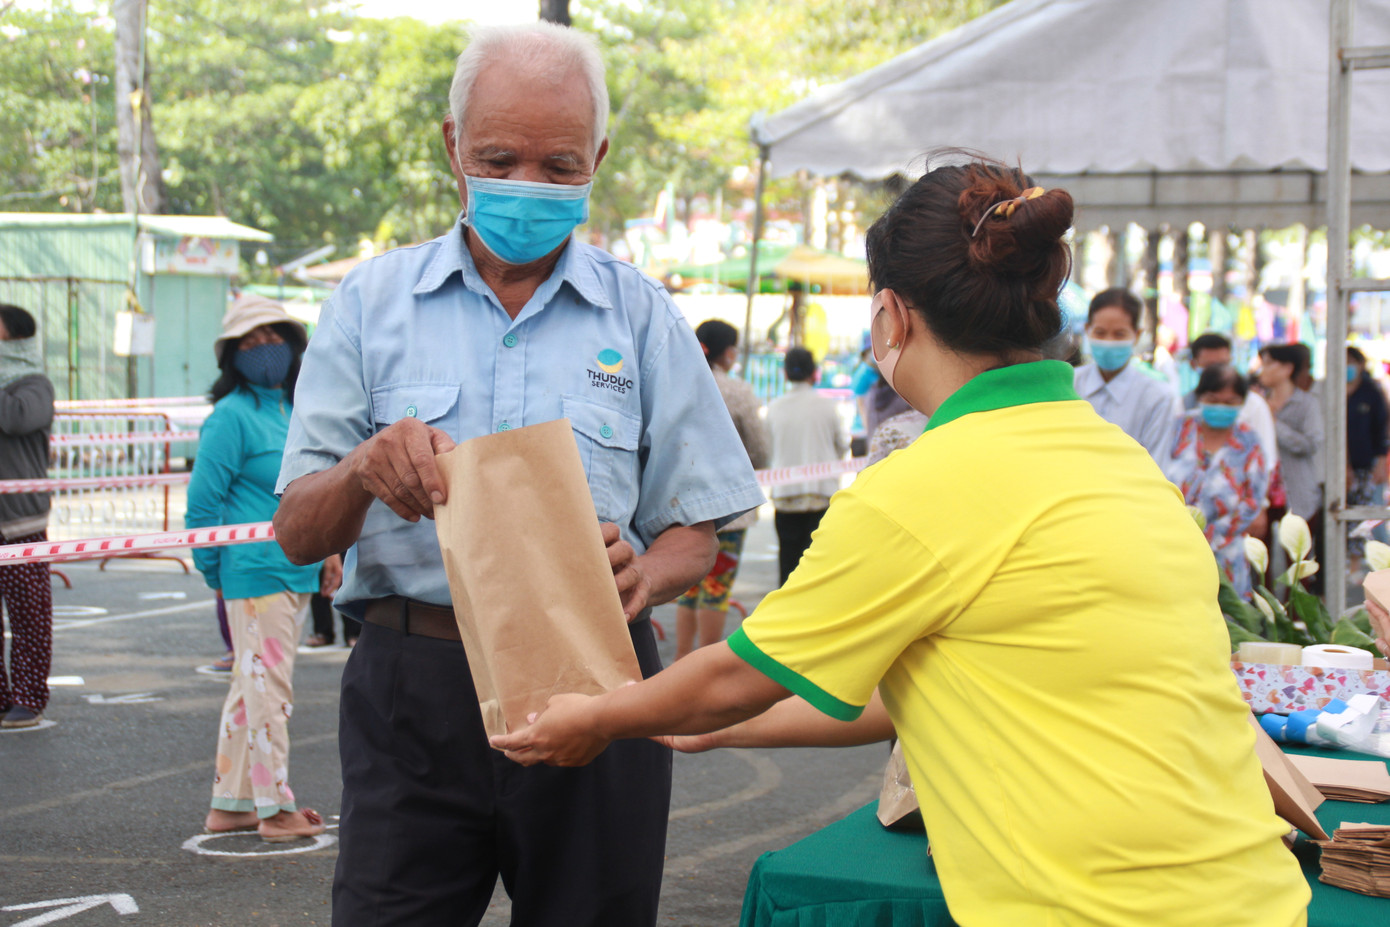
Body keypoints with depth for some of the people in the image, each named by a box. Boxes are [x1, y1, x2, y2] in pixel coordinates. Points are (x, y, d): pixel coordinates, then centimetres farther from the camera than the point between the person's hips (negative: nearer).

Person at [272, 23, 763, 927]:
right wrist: (364, 470, -20)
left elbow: (693, 537, 6)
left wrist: (641, 577, -18)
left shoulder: (642, 316, 6)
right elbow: (298, 535, 2)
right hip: (411, 689, 0)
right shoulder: (372, 301, 6)